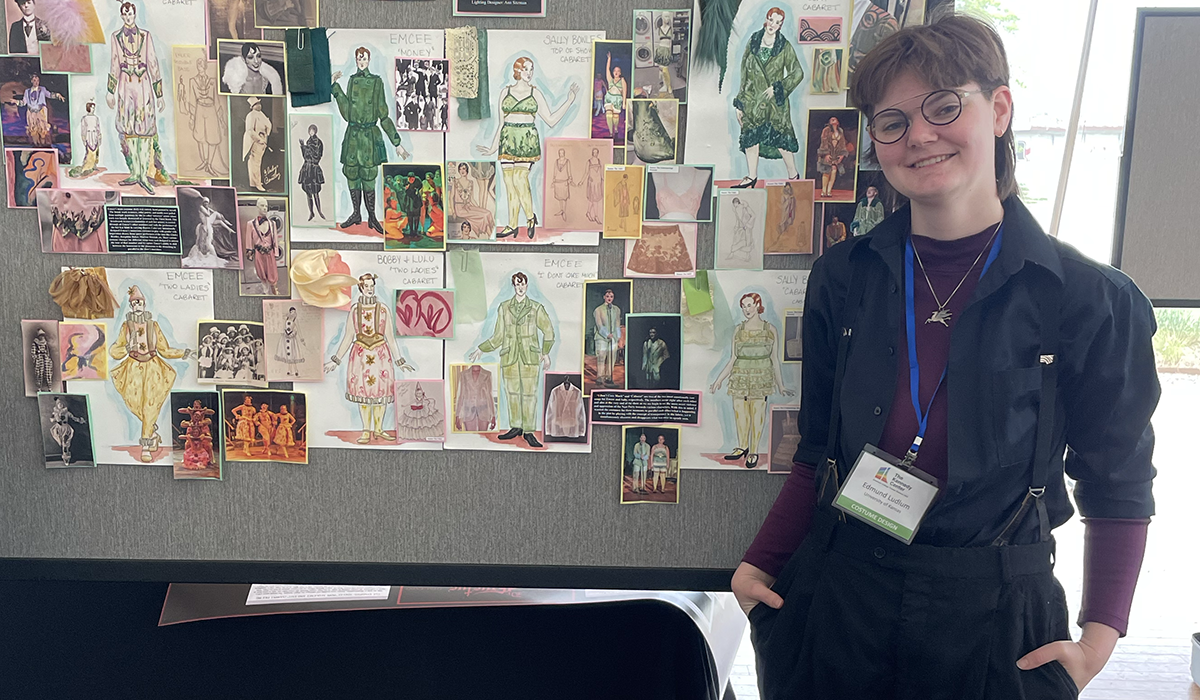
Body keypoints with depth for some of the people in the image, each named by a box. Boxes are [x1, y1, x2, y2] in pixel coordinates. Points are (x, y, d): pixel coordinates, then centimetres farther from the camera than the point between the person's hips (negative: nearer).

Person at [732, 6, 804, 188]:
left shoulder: (785, 47, -1)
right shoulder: (753, 41, 6)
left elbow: (797, 73, 1)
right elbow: (745, 70, 9)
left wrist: (778, 88, -10)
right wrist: (741, 101, 6)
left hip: (774, 99, -3)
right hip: (753, 98, 3)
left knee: (780, 137, -4)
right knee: (751, 136, 3)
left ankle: (793, 174, 10)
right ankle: (751, 176, 12)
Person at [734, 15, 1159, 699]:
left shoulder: (1091, 302, -9)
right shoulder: (844, 278, 0)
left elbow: (1118, 488, -1)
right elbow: (819, 454, 8)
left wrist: (1100, 638, -9)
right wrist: (762, 564, -2)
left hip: (991, 616, -2)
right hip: (836, 599, 3)